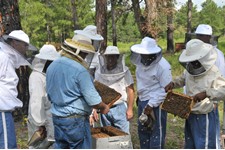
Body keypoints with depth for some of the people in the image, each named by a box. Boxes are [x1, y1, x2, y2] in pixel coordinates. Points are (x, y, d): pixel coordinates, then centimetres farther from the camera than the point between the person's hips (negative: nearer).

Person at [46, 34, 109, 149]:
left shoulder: (52, 66, 5)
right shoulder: (80, 70, -19)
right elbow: (93, 100, -18)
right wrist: (104, 107, 1)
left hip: (56, 118, 8)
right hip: (76, 120, -7)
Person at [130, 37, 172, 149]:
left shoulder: (162, 66, -20)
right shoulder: (141, 62, 4)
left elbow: (166, 89, -20)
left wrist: (151, 105, -21)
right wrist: (140, 98, 15)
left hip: (156, 104, -8)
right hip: (142, 101, 8)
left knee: (156, 132, 1)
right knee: (143, 130, 18)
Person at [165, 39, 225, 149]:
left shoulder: (213, 73, -21)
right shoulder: (190, 69, 1)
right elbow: (182, 79, 20)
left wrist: (206, 94, -42)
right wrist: (173, 83, 1)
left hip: (204, 117, -7)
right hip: (190, 115, 7)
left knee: (203, 146, 2)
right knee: (189, 145, 23)